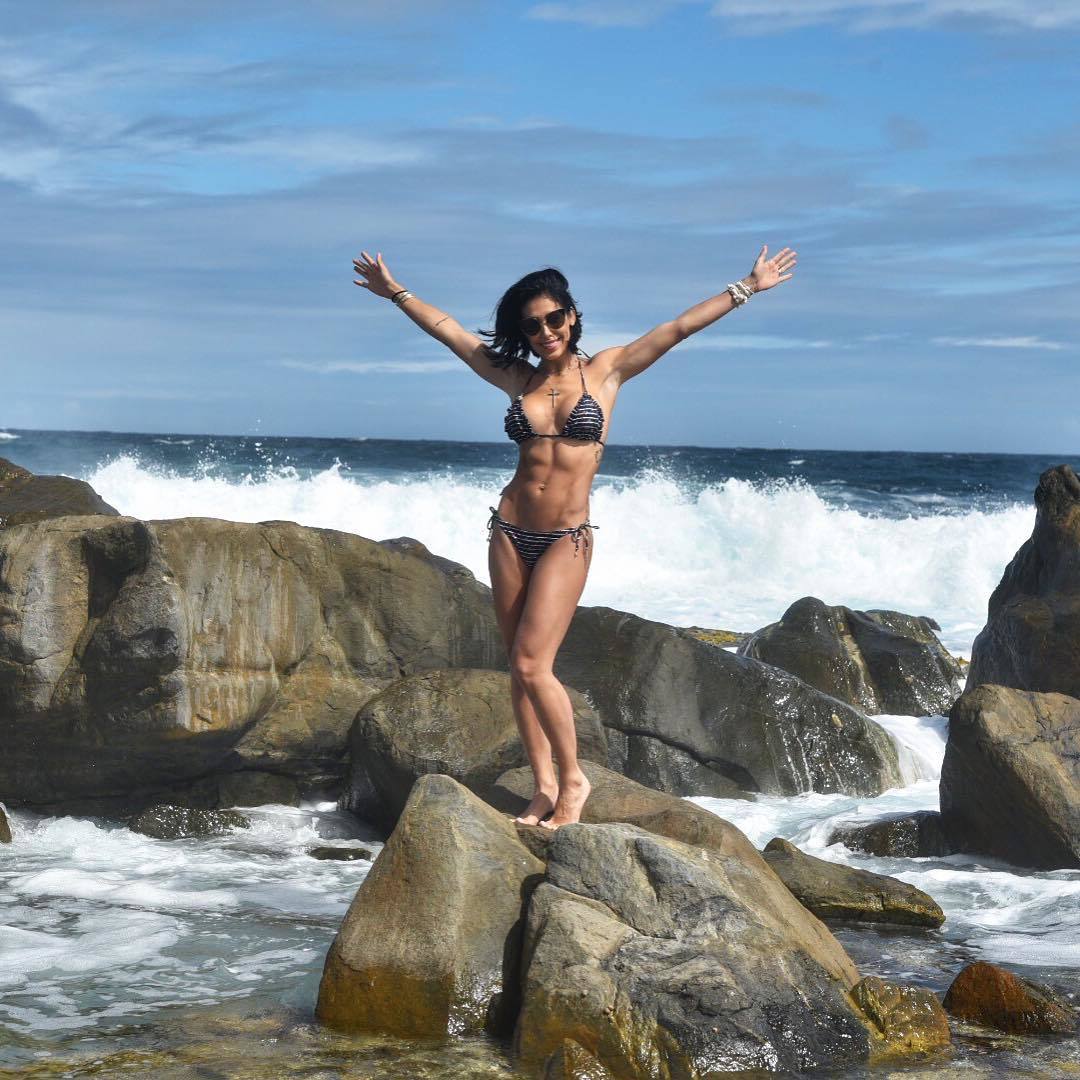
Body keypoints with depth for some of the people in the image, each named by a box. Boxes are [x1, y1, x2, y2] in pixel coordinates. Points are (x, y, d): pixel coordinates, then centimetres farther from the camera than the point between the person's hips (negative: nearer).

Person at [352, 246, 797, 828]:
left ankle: (572, 778, 1)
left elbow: (679, 328, -1)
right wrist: (397, 293, 19)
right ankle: (543, 785, 12)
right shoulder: (517, 378, 8)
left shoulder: (606, 370, 1)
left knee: (531, 664, -13)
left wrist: (747, 288, -2)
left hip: (566, 539, -4)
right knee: (519, 667, 4)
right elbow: (449, 330, 15)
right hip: (510, 532, 4)